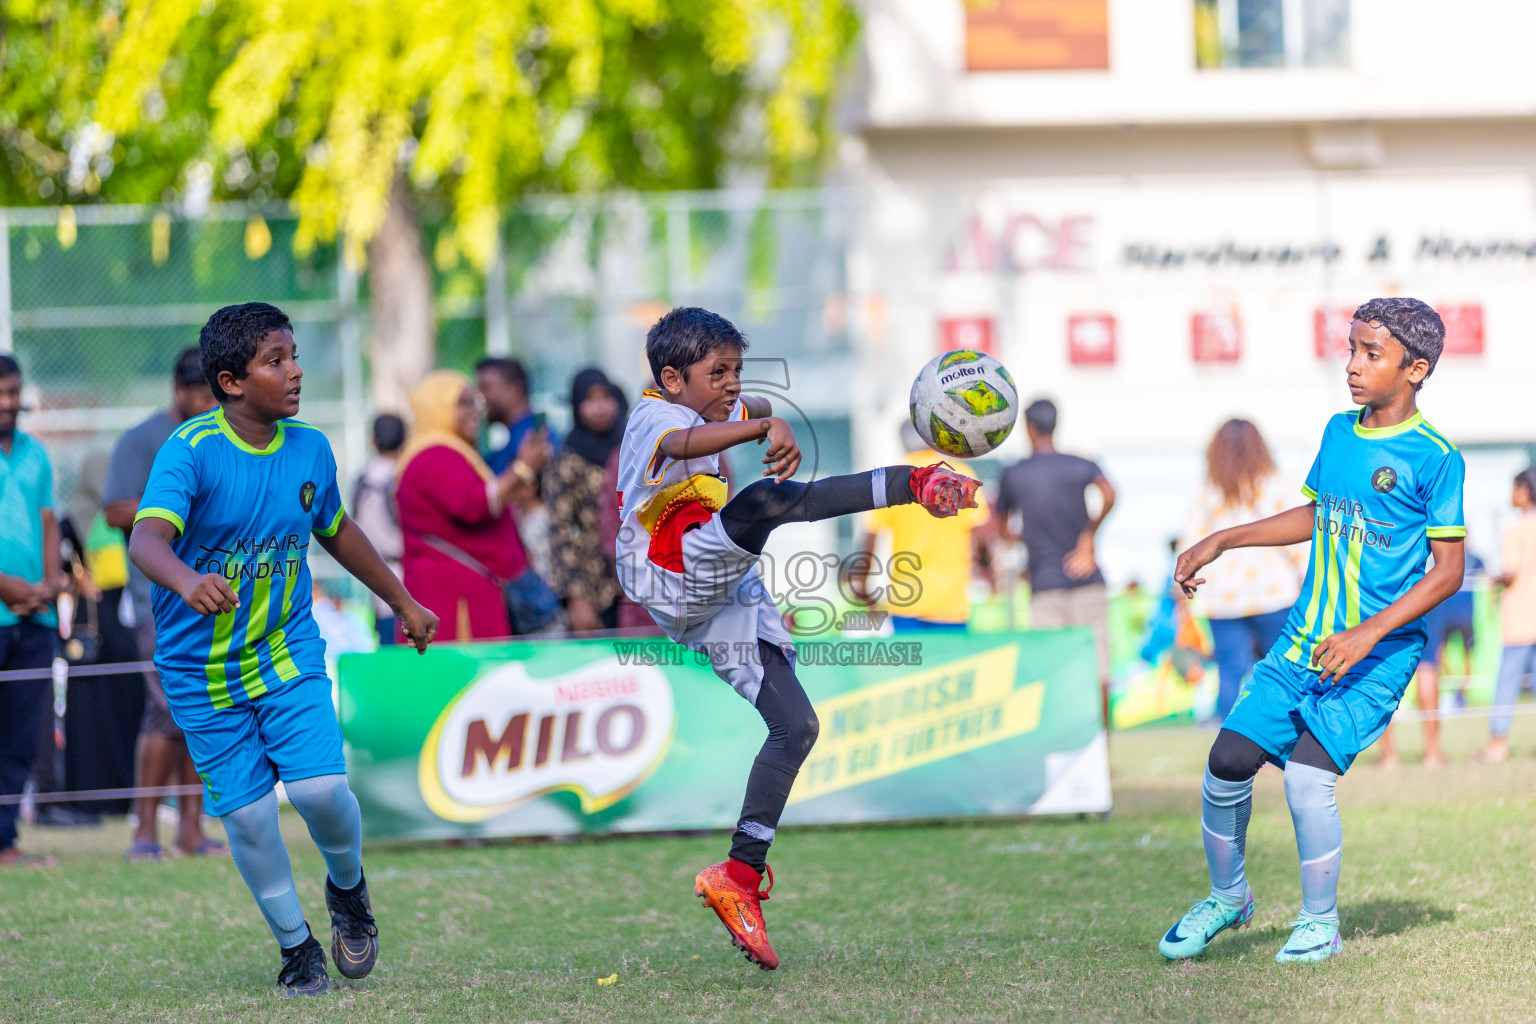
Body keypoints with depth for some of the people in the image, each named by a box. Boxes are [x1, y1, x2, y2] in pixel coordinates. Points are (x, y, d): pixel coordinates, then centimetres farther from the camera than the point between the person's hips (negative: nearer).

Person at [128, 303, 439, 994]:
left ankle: (347, 887, 18)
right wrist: (187, 580, -56)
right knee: (247, 813, -2)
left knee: (319, 787, -14)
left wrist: (404, 603, 28)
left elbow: (337, 531, 18)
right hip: (202, 670, -3)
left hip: (288, 651, 3)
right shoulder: (191, 450, -18)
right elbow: (146, 540, -33)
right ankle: (296, 944, 20)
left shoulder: (310, 449, -1)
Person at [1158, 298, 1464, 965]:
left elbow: (1448, 571, -11)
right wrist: (1221, 541, 22)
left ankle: (1320, 923, 2)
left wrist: (1369, 633, -19)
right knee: (1228, 761, -2)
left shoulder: (1434, 458, -11)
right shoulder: (1338, 433, 8)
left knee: (1306, 774, -19)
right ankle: (1227, 895, 23)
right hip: (1303, 637, 6)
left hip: (1379, 654, -6)